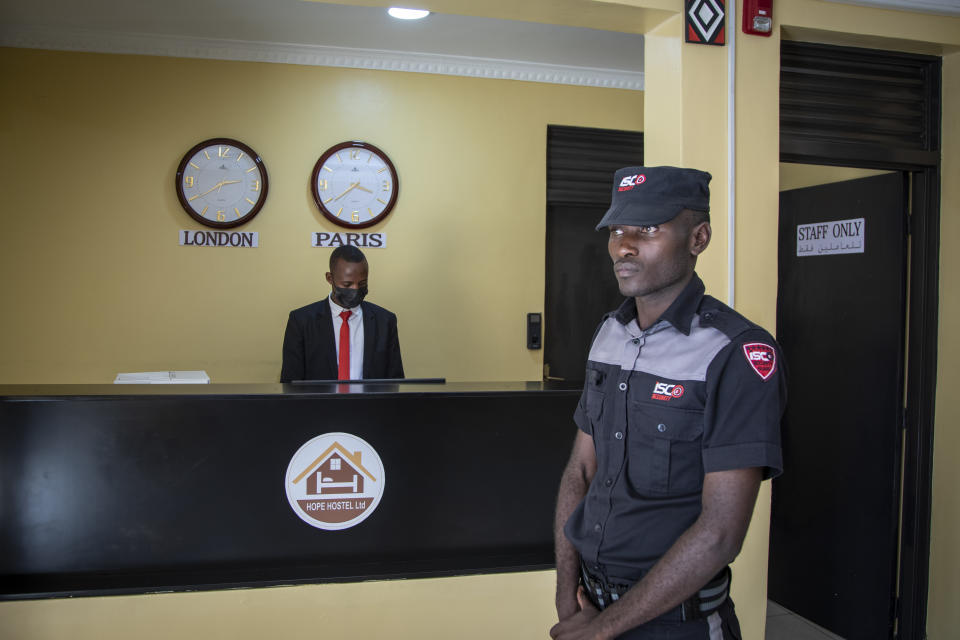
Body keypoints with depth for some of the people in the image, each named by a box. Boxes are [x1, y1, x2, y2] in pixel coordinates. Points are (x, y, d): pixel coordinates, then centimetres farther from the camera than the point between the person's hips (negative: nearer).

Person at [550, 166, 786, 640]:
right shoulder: (608, 334, 2)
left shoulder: (740, 353, -20)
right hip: (591, 600, 6)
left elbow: (720, 533, -22)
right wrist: (567, 597, -5)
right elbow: (580, 472, 5)